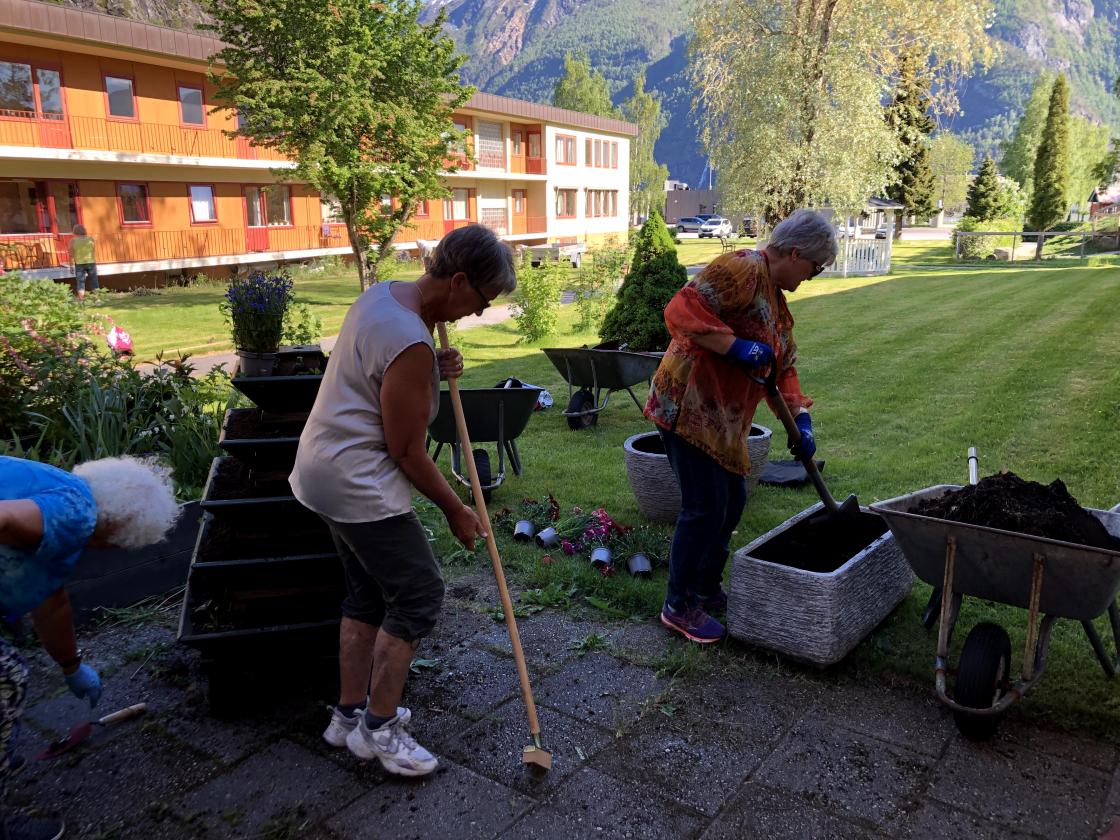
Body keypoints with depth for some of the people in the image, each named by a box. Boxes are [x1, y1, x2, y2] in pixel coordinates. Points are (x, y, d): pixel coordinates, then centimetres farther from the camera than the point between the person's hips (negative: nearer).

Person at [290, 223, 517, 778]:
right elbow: (407, 453, -19)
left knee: (369, 591, 18)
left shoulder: (384, 293, 4)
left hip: (326, 468, 10)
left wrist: (435, 370, 2)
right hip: (359, 485, -10)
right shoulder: (411, 344, -26)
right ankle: (378, 727, 13)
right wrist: (456, 510, -6)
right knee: (419, 593, 0)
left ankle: (350, 715, 30)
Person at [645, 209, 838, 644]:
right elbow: (681, 311, -25)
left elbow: (784, 365, 19)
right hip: (689, 406, -11)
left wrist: (801, 419, 9)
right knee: (704, 508, -6)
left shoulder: (776, 297, 18)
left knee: (732, 501, 16)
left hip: (723, 416, 11)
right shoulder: (742, 269, -15)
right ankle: (679, 606, 11)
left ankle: (707, 589, 33)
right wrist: (737, 347, -27)